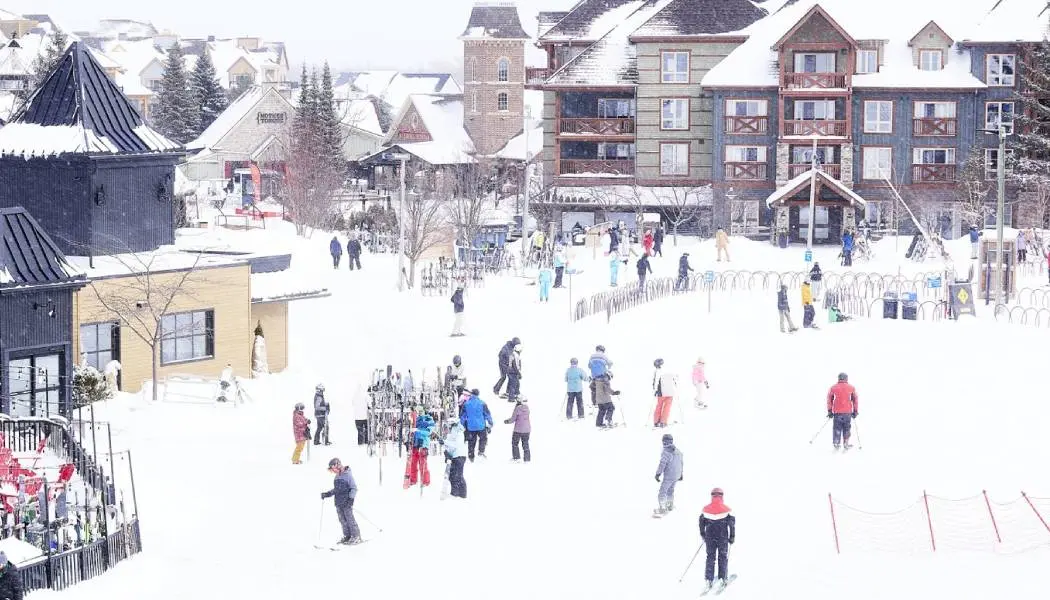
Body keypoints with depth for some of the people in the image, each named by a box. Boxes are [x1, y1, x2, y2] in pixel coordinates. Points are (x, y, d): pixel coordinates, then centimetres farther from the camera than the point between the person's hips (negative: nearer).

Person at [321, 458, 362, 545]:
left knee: (350, 519, -8)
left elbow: (354, 488, -10)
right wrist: (327, 494, 16)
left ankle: (356, 537, -2)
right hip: (338, 503, 8)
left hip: (346, 502, -8)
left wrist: (351, 498, -20)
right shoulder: (337, 477, 15)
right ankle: (347, 536, 13)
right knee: (343, 520, 7)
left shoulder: (348, 475, -8)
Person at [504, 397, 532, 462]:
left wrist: (507, 421, 8)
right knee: (525, 444, 13)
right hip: (527, 429, 5)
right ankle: (527, 459, 11)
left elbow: (513, 419, -12)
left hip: (518, 430, -5)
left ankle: (517, 458, 6)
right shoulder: (527, 408, 0)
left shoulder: (517, 408, -16)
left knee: (515, 443, 12)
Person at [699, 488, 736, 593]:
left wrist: (703, 535, 20)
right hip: (723, 538, -2)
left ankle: (709, 580, 4)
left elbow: (701, 524, 5)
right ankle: (722, 579, 5)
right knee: (723, 557, 10)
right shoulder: (726, 510, -8)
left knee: (710, 558, 10)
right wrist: (732, 537, 4)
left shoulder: (706, 509, -2)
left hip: (710, 538, 2)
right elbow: (732, 524, -7)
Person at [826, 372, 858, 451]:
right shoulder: (851, 388, 5)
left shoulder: (833, 388, 6)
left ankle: (836, 444, -3)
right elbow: (855, 400, 5)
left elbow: (829, 400, 4)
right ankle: (846, 444, 8)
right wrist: (855, 411, 9)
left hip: (837, 412, 0)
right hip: (847, 412, 0)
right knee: (846, 429, 9)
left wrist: (829, 411, 8)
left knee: (837, 429, 5)